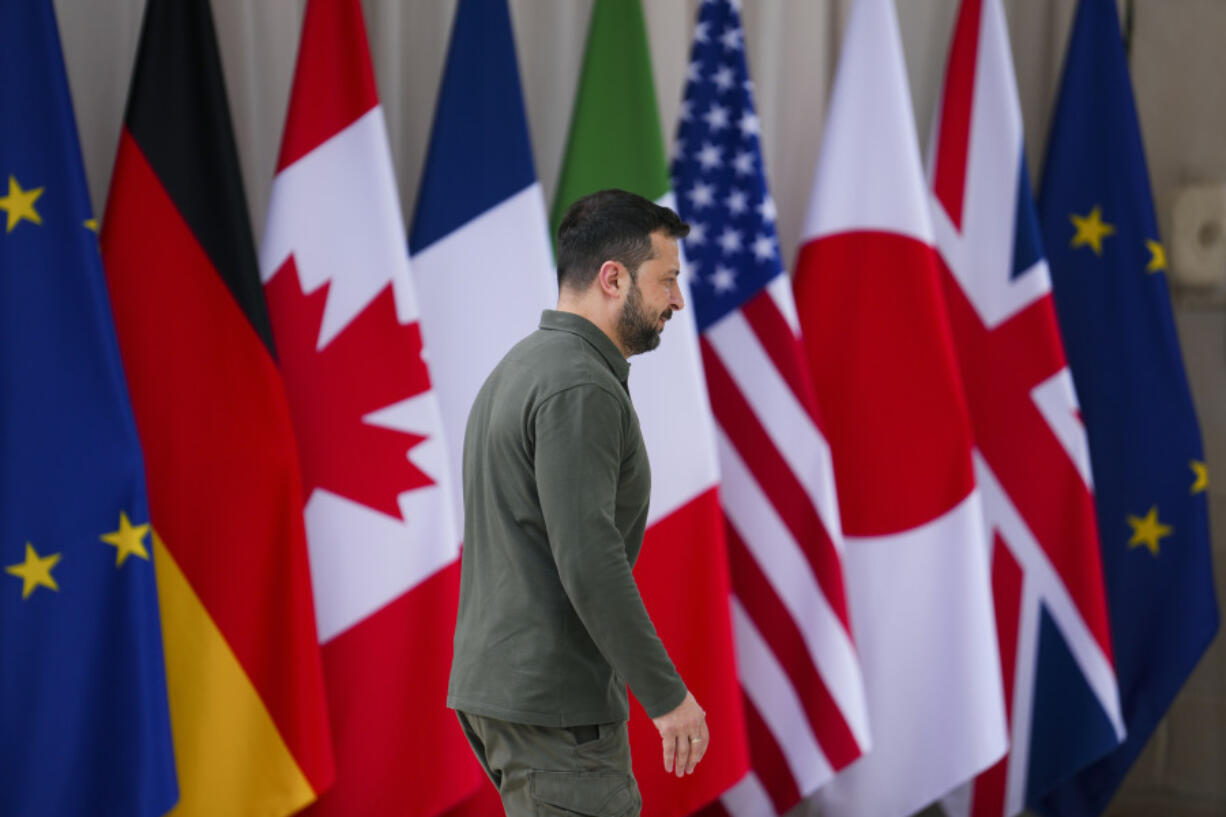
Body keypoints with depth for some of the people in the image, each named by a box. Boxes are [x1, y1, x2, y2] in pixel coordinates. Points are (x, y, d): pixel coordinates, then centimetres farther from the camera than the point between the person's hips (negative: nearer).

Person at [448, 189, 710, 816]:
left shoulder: (519, 370, 17)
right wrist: (665, 694, -20)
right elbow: (589, 562, -25)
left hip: (497, 683, 10)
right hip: (554, 700, -10)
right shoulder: (580, 388, -17)